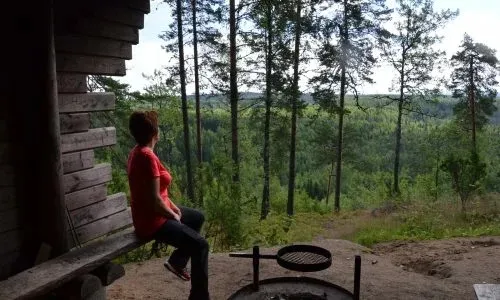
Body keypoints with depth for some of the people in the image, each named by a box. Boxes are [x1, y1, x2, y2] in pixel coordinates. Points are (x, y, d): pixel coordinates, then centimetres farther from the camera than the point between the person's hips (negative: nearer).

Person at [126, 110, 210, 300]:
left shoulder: (138, 151, 5)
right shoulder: (147, 157, -26)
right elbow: (155, 200, -27)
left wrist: (174, 207, 9)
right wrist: (174, 216, -10)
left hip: (156, 213, 10)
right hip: (152, 221, -10)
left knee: (198, 218, 24)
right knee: (200, 245, -14)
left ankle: (176, 262, 30)